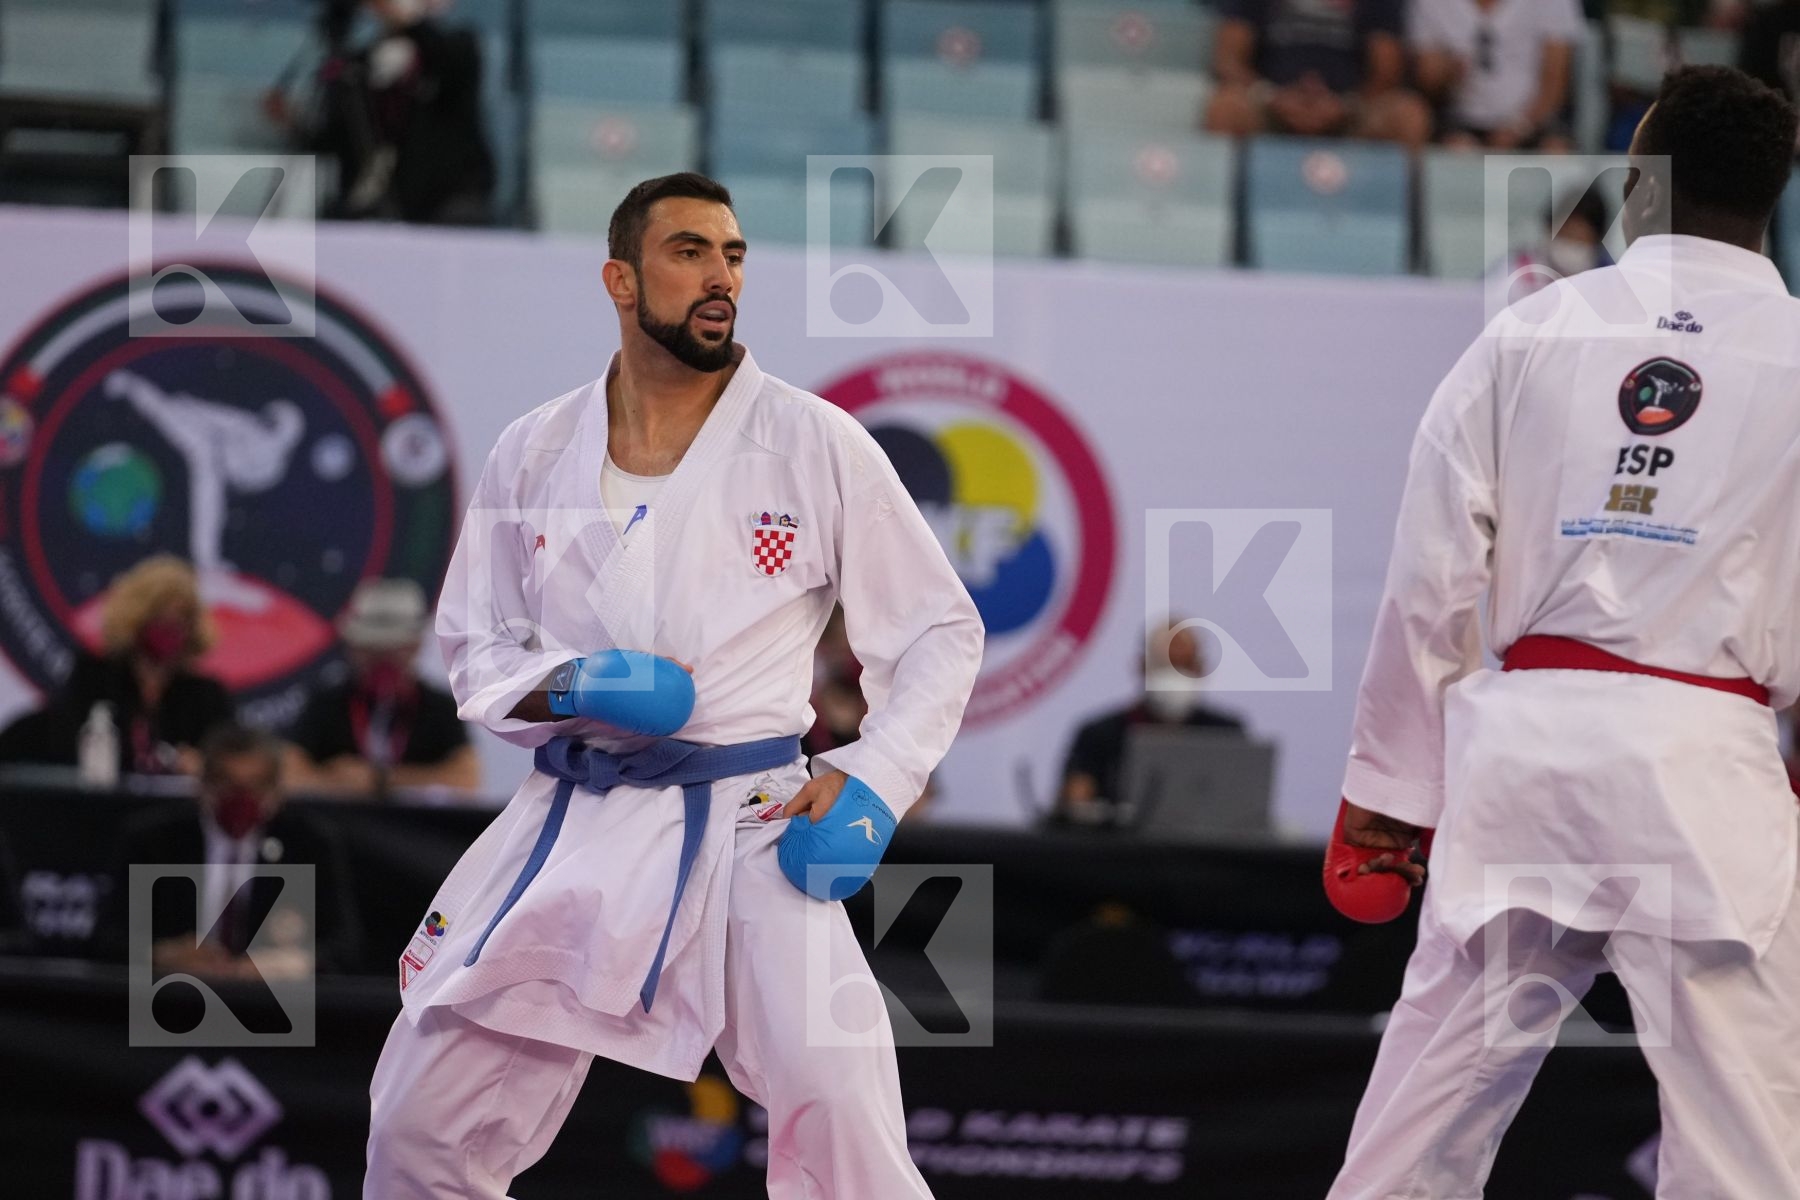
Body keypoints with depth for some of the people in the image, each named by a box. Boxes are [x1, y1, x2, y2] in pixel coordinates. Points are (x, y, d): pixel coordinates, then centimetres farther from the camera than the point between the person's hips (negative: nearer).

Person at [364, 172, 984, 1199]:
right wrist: (564, 689, -8)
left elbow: (942, 633, 3)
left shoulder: (814, 444, -2)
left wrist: (871, 781, -11)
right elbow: (474, 642, 13)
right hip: (573, 833, 3)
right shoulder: (537, 454, 5)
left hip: (753, 833, -3)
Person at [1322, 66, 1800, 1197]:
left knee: (1437, 1083, 12)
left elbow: (1432, 579, 6)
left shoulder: (1527, 335, 6)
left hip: (1522, 735, 3)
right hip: (1702, 760, -3)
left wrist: (1389, 783, 14)